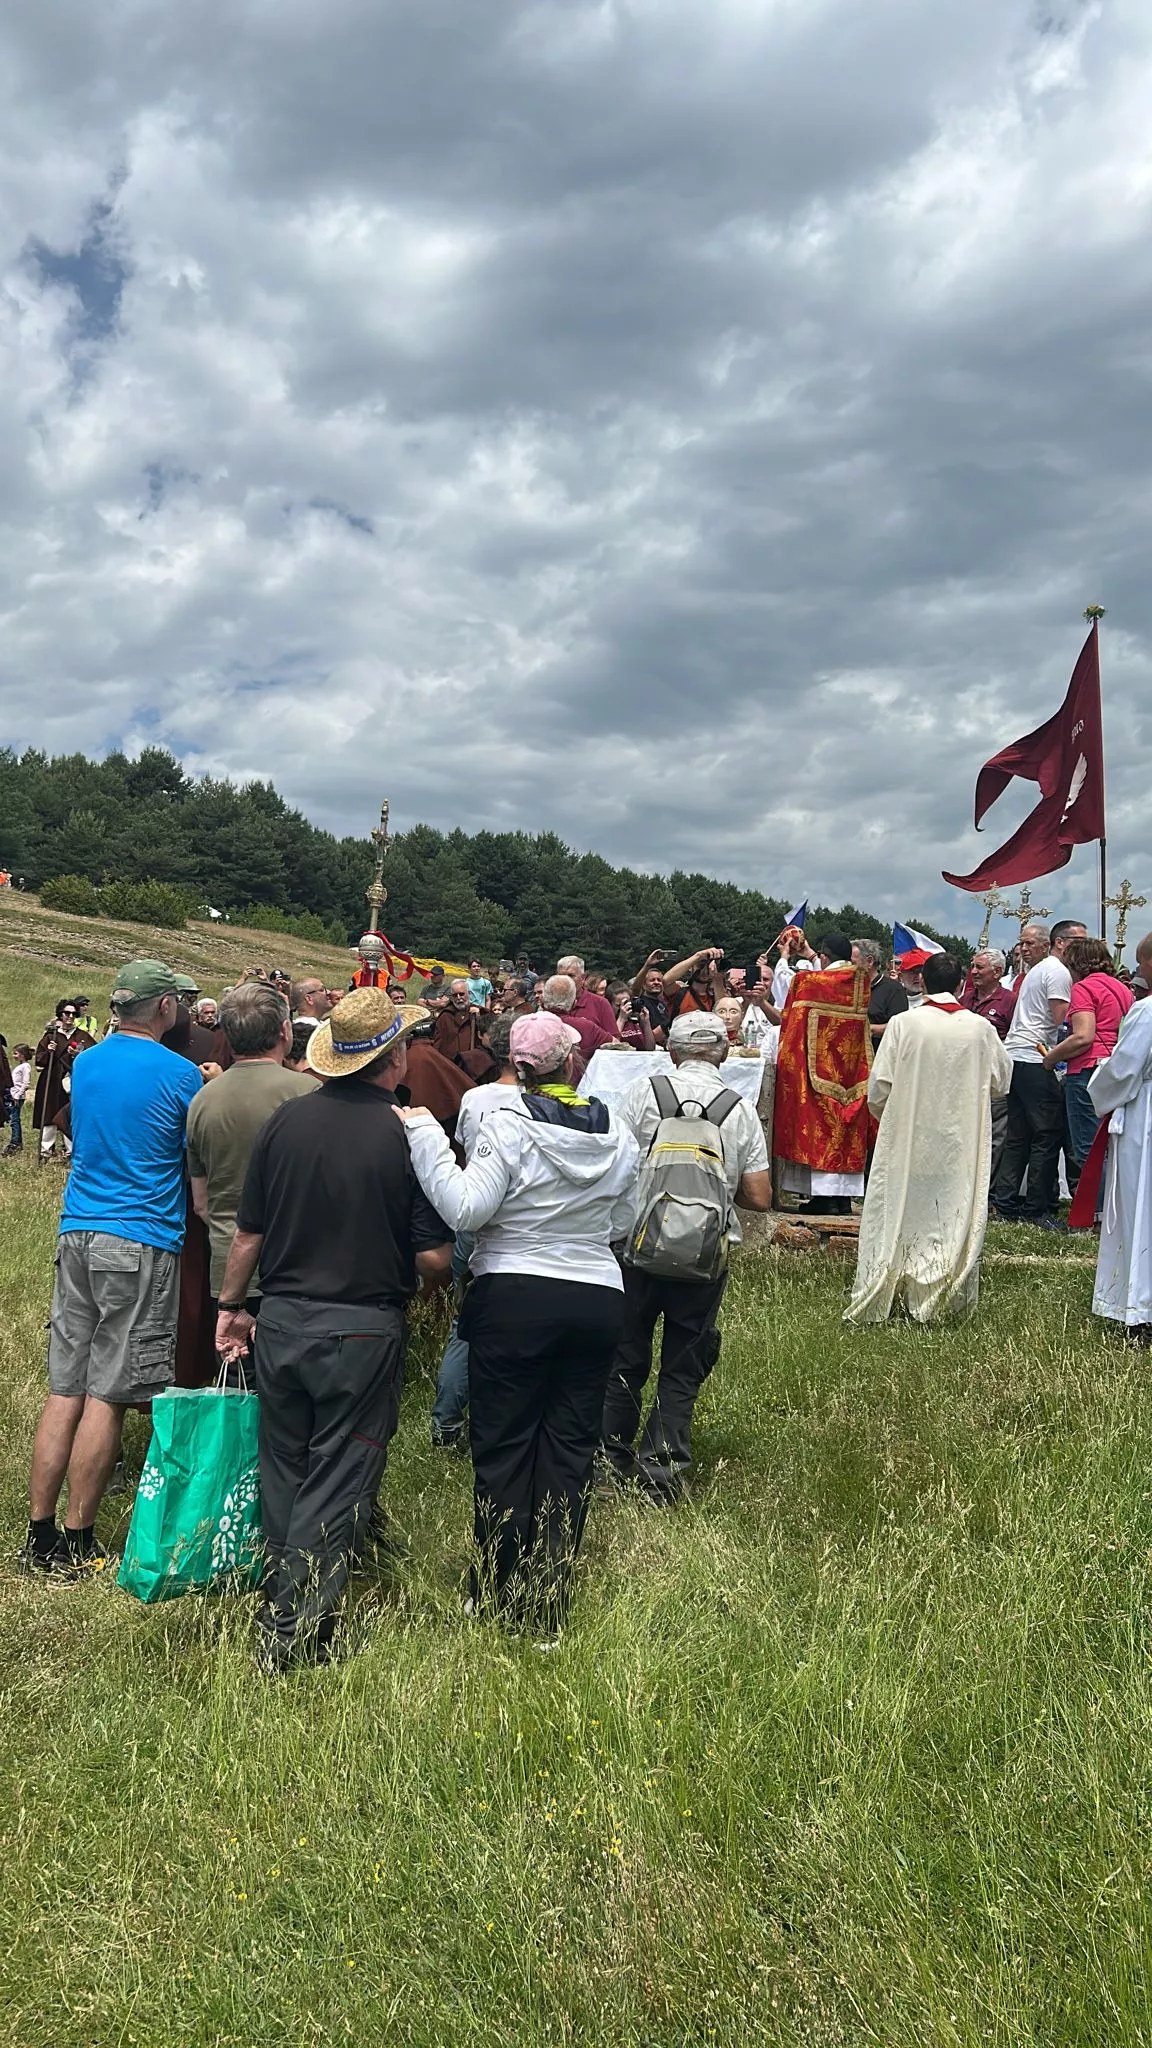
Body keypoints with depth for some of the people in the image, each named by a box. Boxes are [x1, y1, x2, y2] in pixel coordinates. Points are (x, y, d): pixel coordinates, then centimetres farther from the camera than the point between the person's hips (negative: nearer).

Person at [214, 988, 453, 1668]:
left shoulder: (286, 1120, -3)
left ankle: (282, 1605, 33)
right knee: (337, 1485, 7)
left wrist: (231, 1305, 18)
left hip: (281, 1323, 4)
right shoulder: (410, 1135, -13)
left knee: (285, 1475, 19)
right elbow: (434, 1259, -13)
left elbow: (248, 1234, 4)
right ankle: (297, 1636, 9)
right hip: (365, 1331, -4)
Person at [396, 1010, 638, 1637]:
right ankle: (548, 1605, 16)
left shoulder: (508, 1125, -12)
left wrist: (424, 1136, -14)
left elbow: (466, 1209, -19)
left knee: (502, 1448, 8)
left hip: (514, 1298, -4)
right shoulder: (617, 1131, 2)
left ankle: (496, 1601, 17)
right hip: (598, 1301, 4)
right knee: (570, 1450, 10)